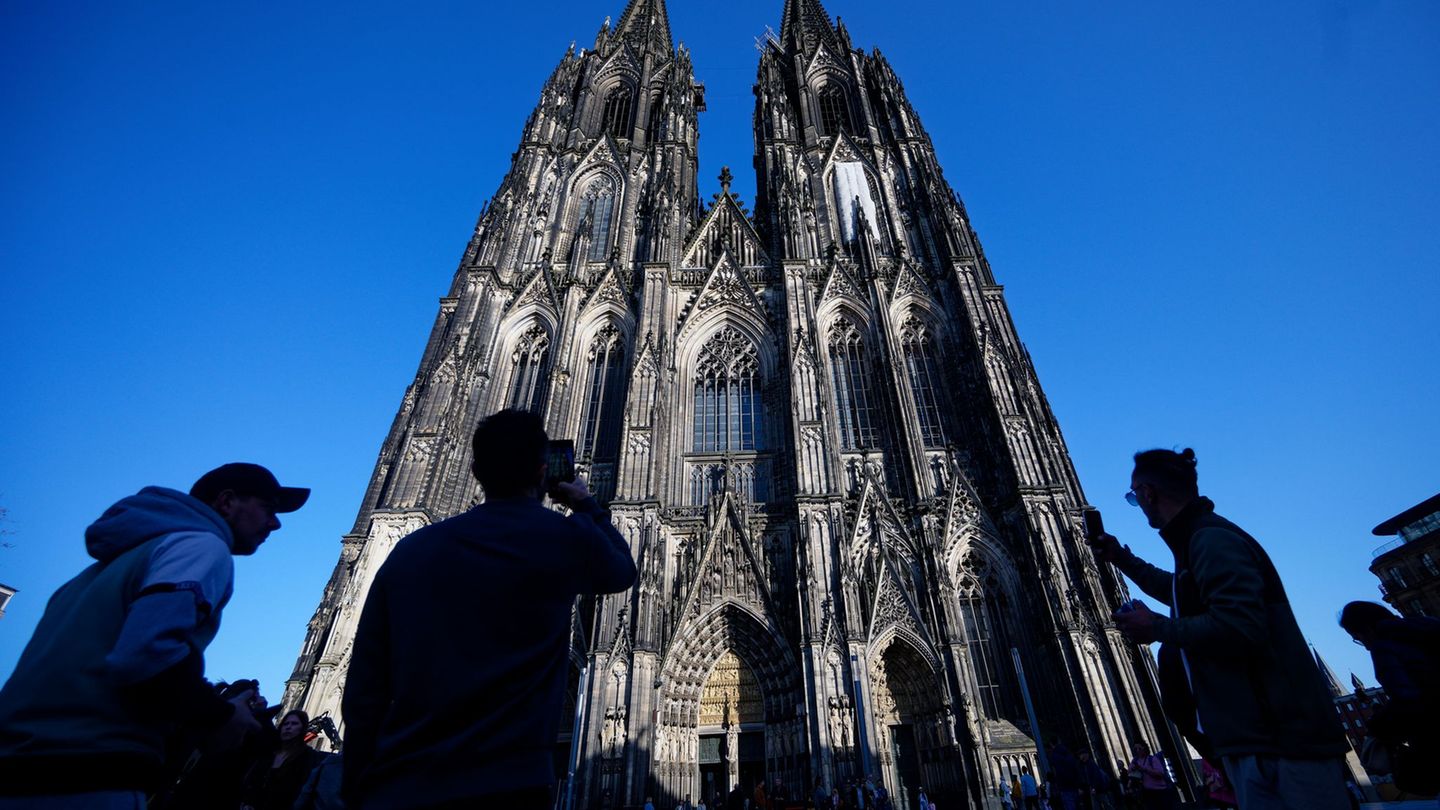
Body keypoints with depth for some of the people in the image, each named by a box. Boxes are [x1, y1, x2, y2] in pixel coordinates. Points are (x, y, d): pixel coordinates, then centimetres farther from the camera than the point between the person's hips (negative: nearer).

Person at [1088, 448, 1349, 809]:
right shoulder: (1199, 538, 15)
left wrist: (1155, 628, -18)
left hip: (1279, 739, -10)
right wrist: (1123, 559, 31)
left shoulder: (1211, 539, -18)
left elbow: (1238, 627, -31)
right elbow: (1181, 594, 35)